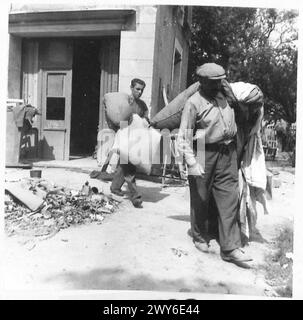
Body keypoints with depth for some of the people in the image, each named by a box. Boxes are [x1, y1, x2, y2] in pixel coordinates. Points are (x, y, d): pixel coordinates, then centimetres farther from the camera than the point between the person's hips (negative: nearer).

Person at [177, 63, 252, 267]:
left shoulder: (225, 94, 8)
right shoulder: (194, 103, -10)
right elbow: (184, 137, -11)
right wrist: (192, 163, -19)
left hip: (228, 152, 5)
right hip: (205, 154, -5)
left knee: (229, 198, 2)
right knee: (201, 198, 8)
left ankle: (230, 247, 9)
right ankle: (200, 237, 30)